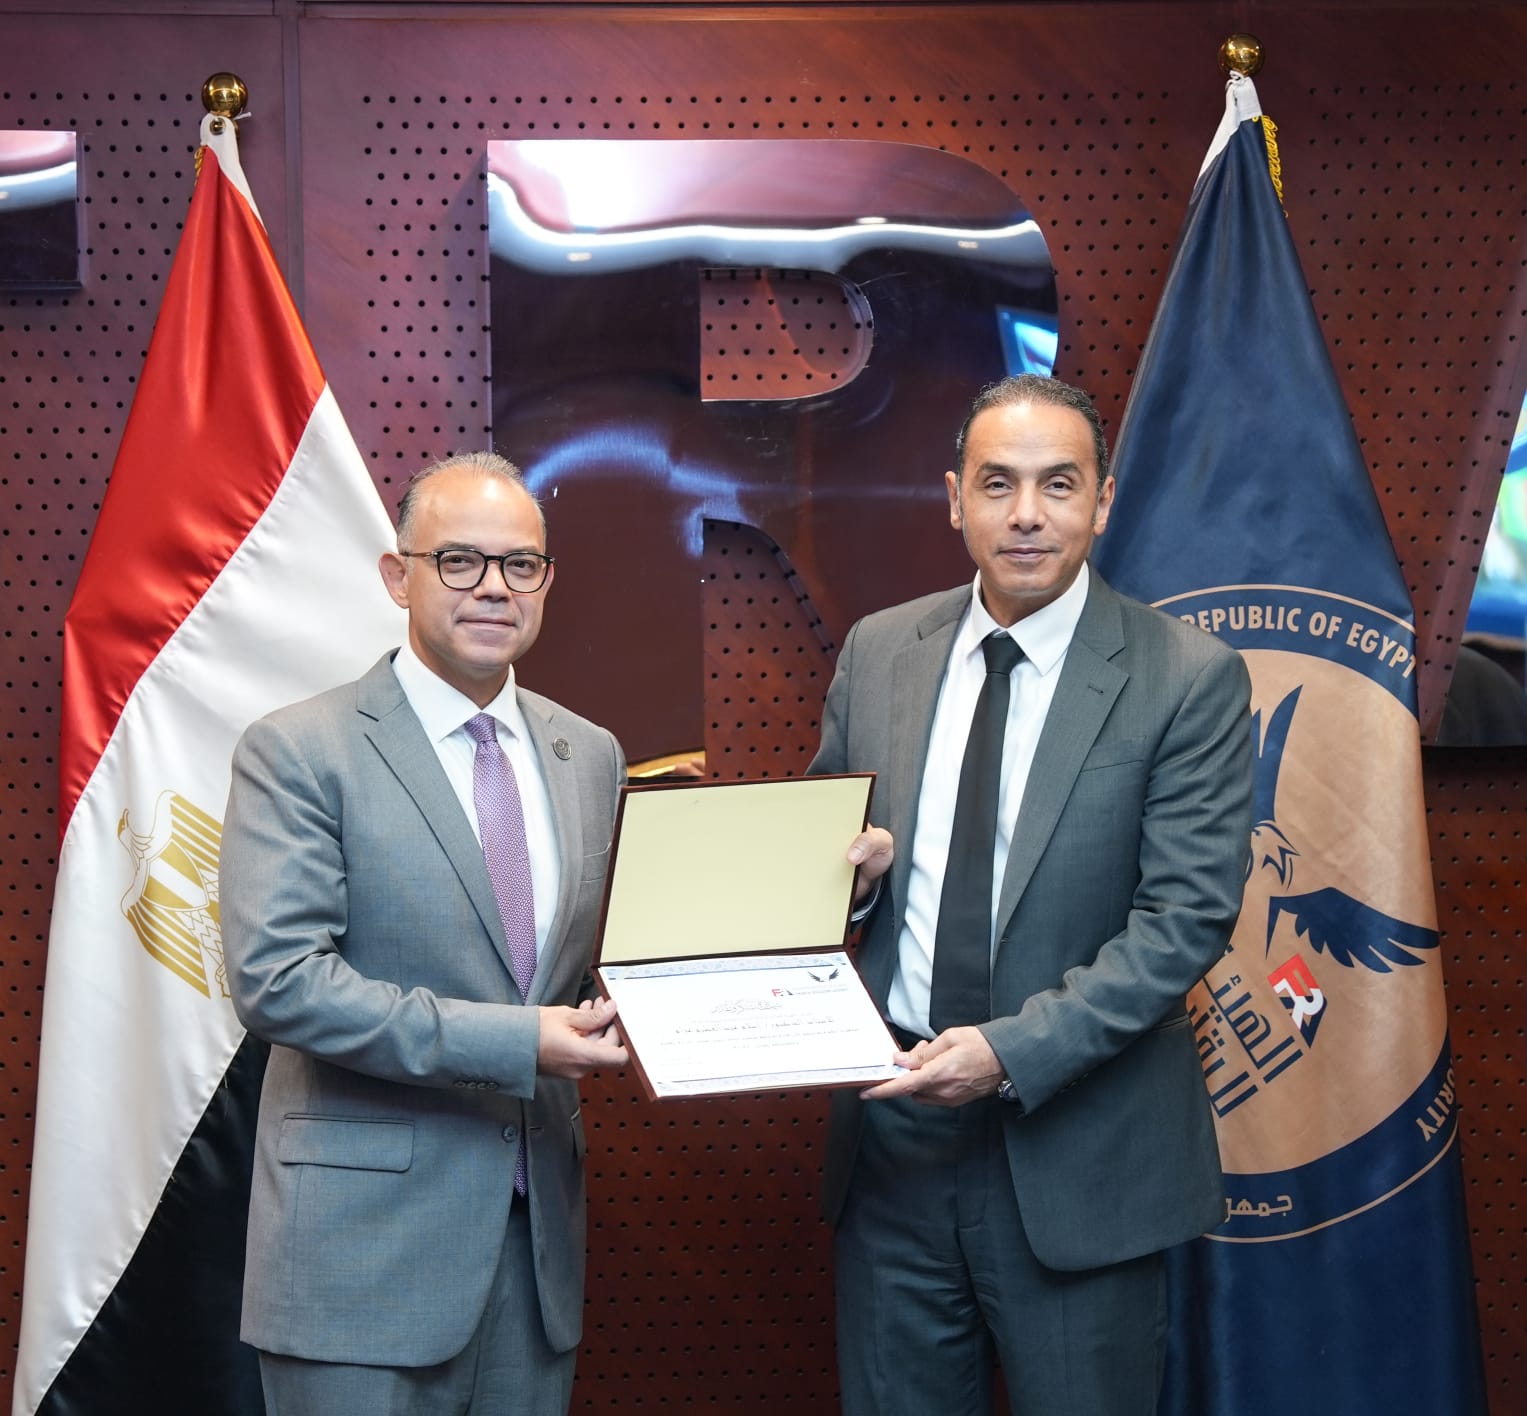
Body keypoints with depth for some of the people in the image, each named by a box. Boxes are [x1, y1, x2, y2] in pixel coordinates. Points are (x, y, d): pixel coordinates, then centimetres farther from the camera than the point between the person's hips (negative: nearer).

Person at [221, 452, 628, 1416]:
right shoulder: (299, 753, -8)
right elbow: (277, 979, -17)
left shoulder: (591, 756, 11)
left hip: (538, 1236, 5)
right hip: (366, 1244, -5)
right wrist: (516, 1043, -21)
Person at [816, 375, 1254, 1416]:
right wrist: (845, 861, -9)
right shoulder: (878, 652, 5)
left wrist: (1014, 1050, -21)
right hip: (894, 1127, 4)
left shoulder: (1188, 680, -9)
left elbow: (1187, 918, -13)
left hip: (1077, 1149, -3)